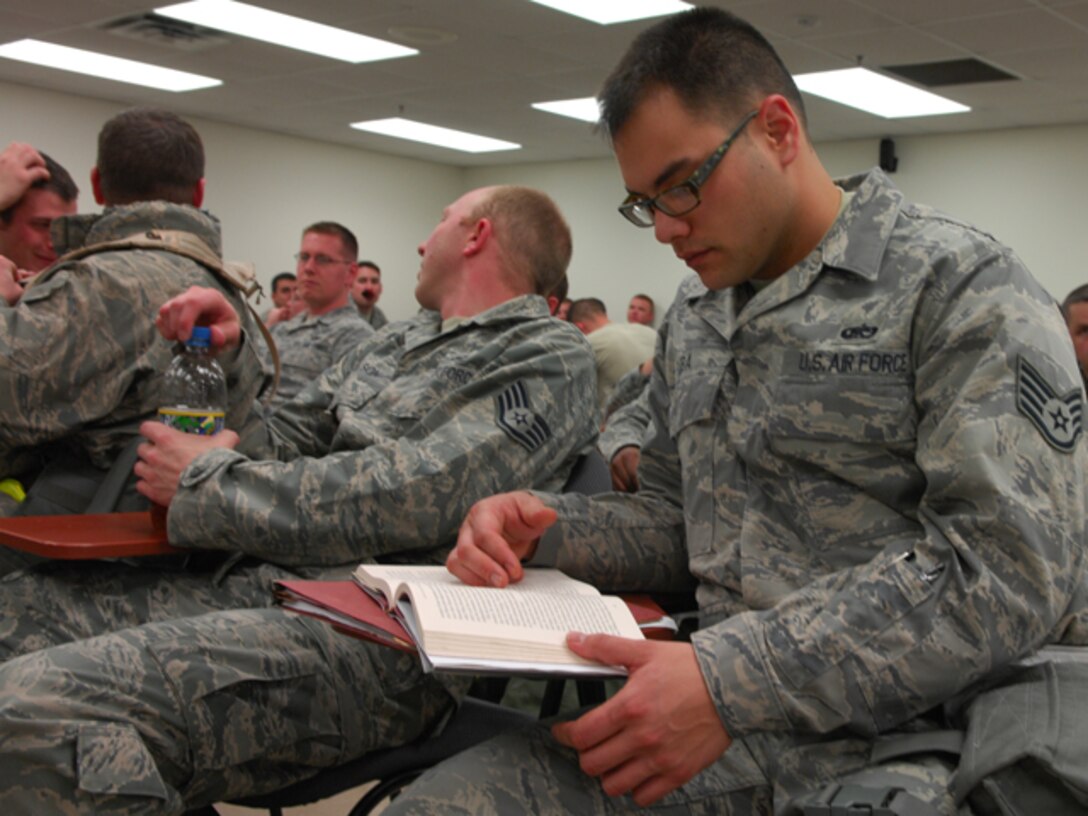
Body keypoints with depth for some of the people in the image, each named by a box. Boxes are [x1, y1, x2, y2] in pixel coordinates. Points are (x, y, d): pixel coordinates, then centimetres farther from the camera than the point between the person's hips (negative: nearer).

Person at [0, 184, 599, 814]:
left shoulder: (549, 356, 0)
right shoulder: (395, 343, 26)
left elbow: (409, 497, -14)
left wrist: (207, 480, -4)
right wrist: (226, 353, 13)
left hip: (368, 633, -9)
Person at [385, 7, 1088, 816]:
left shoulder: (963, 286, -8)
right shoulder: (692, 324, 16)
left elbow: (1011, 566, -18)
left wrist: (732, 681, -24)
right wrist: (549, 528, -1)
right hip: (725, 723, 6)